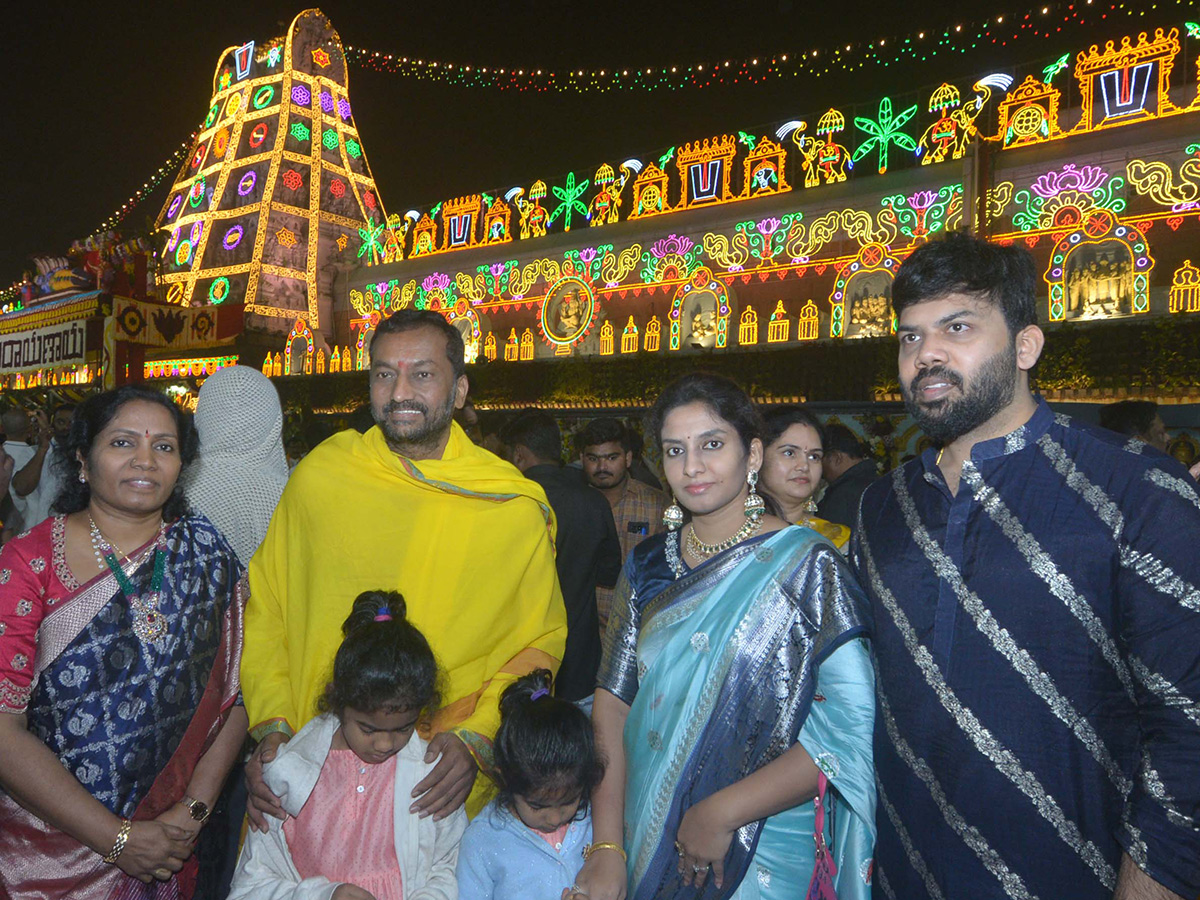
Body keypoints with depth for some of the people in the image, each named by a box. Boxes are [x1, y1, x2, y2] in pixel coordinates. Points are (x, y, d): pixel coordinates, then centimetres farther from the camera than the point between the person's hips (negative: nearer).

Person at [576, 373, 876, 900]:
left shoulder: (806, 565, -12)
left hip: (764, 854, -3)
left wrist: (723, 813, -20)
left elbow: (852, 728, -18)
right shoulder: (648, 566, 1)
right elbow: (613, 698, -4)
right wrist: (607, 846, -12)